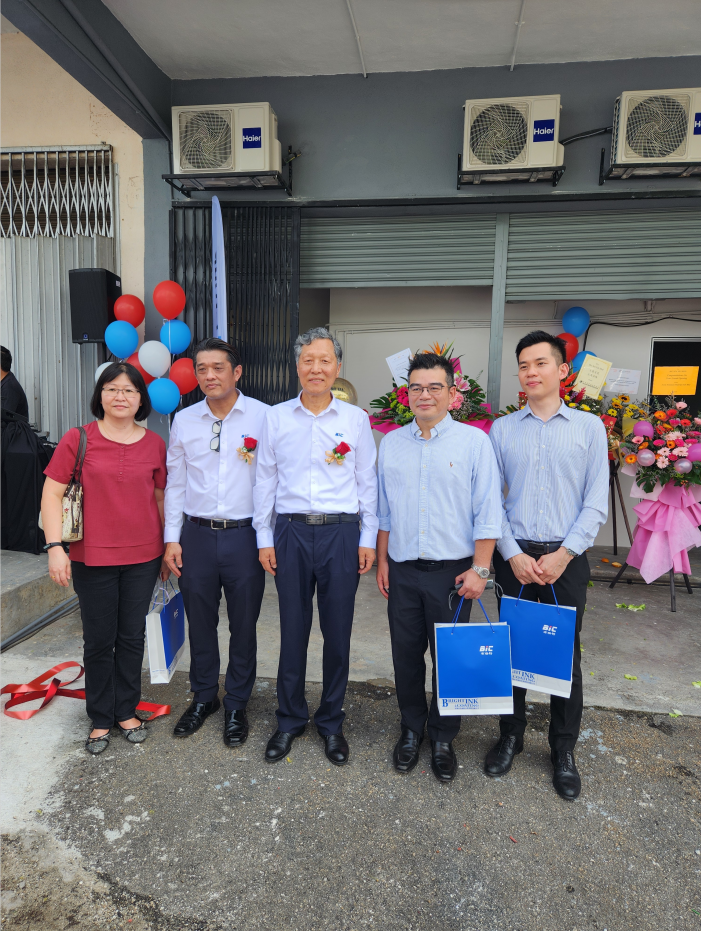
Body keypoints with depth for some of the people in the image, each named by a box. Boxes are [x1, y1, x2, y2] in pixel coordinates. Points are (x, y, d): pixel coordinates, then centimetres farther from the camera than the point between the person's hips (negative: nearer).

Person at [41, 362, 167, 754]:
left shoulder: (154, 443, 2)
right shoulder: (78, 439, -4)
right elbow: (52, 493, -4)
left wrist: (169, 545, 10)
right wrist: (55, 546, -13)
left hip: (143, 558, 2)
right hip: (93, 558, -2)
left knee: (132, 636, 13)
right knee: (99, 640, 11)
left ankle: (127, 711, 33)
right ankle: (101, 719, 30)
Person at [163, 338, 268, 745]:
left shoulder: (263, 416, -5)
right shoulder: (184, 420, 6)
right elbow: (175, 483, 10)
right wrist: (172, 538, 6)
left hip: (244, 536, -2)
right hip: (197, 535, 3)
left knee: (243, 626, 10)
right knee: (200, 622, 15)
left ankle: (237, 705, 31)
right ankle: (203, 697, 37)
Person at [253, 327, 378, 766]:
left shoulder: (356, 418, 3)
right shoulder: (276, 417, 5)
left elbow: (367, 483, 5)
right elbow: (265, 481, 7)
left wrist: (368, 540, 2)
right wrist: (264, 539, 5)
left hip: (341, 534, 0)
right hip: (292, 532, 1)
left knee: (338, 633, 9)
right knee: (293, 631, 10)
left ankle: (332, 722, 29)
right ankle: (291, 720, 30)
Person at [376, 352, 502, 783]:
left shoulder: (474, 441, -4)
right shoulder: (391, 442, 7)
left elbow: (488, 511, -5)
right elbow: (383, 508, 12)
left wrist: (479, 569, -9)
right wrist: (381, 560, 9)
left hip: (452, 570, -3)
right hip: (403, 569, 3)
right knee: (406, 653, 13)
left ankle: (443, 739, 29)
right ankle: (411, 730, 34)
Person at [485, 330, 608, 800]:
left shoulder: (589, 427, 3)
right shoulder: (502, 430, 5)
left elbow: (596, 502, -1)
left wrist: (564, 554, -10)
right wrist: (513, 554, -8)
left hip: (567, 558, -1)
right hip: (514, 557, 1)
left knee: (565, 654, 9)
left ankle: (564, 750, 28)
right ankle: (511, 735, 31)